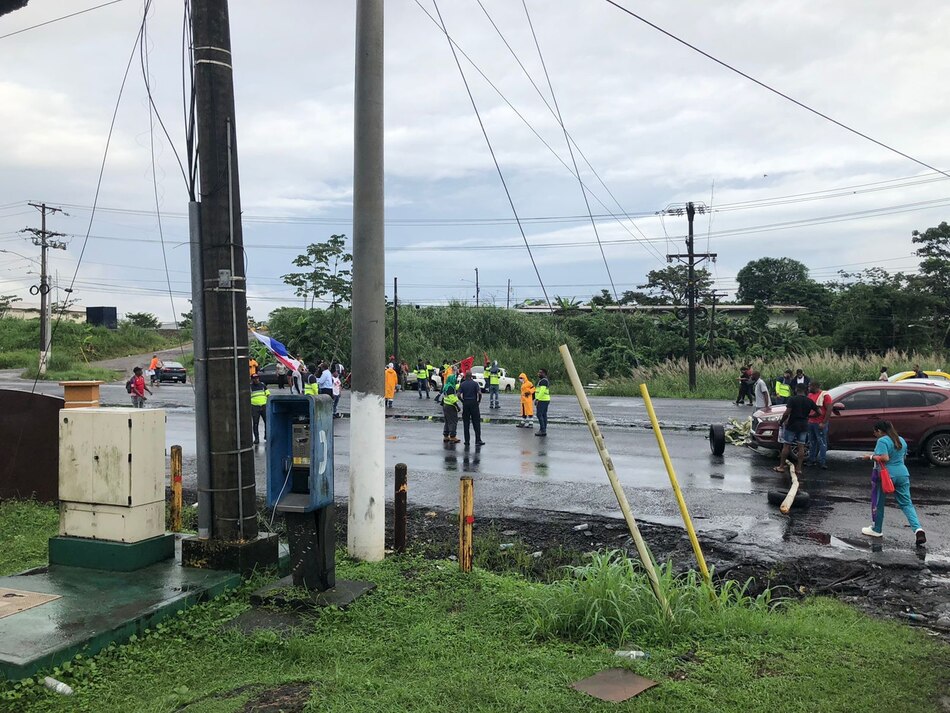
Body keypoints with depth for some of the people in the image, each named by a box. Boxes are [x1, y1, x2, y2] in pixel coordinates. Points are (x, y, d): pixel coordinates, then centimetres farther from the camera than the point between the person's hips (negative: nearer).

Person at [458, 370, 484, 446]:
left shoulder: (462, 384, 2)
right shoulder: (475, 383, -4)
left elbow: (459, 395, -6)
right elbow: (479, 393, -14)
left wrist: (463, 401, 6)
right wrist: (479, 400, 1)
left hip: (465, 404, 2)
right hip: (474, 403, -2)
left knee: (466, 423, 7)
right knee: (476, 423, 2)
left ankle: (467, 440, 6)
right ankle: (478, 440, 1)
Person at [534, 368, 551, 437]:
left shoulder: (543, 381, -14)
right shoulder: (546, 381, 18)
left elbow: (542, 391, -23)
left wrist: (537, 399, -22)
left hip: (542, 400, -10)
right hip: (546, 400, 10)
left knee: (539, 415, -10)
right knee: (544, 415, 8)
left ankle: (542, 430, -12)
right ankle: (544, 431, 8)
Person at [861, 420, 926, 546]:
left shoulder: (882, 441, -13)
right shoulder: (902, 440, 13)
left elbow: (884, 458, -23)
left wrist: (871, 457, -10)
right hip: (903, 474, 7)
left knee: (878, 503, 11)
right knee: (906, 504, 7)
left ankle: (877, 530, 23)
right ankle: (918, 529, -13)